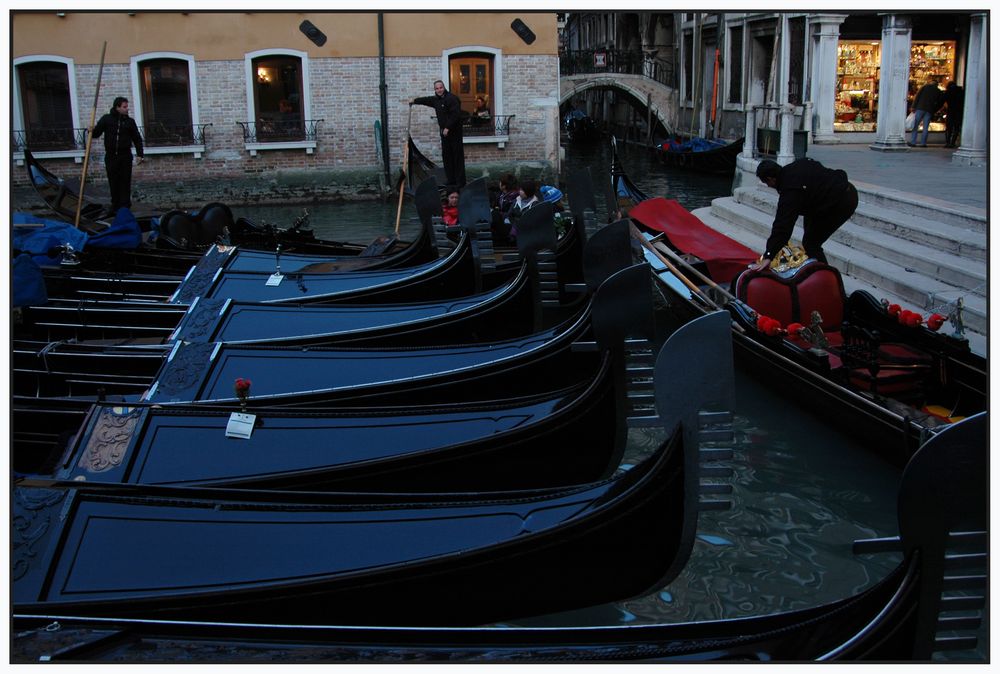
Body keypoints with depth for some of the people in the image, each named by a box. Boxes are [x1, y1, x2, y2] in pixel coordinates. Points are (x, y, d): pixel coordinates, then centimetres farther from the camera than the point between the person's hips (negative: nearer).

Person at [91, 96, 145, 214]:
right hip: (110, 156, 0)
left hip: (125, 156, 0)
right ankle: (115, 206, 12)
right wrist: (92, 130, -20)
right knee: (113, 182, 4)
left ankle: (125, 207, 1)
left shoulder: (130, 121, 5)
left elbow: (137, 139, 8)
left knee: (125, 182, -2)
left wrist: (140, 155, 0)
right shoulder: (106, 119, 3)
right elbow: (96, 133, 4)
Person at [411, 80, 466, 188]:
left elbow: (455, 115, -22)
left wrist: (447, 128, -22)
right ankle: (451, 180, 16)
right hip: (444, 131, 9)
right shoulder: (436, 99, 15)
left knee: (457, 156, -7)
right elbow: (426, 100, 36)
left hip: (454, 131, -9)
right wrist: (415, 101, 48)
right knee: (446, 155, 10)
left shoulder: (451, 98, -14)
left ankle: (460, 181, -6)